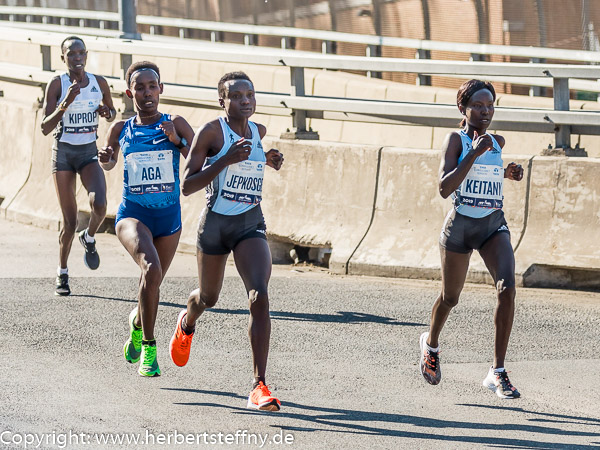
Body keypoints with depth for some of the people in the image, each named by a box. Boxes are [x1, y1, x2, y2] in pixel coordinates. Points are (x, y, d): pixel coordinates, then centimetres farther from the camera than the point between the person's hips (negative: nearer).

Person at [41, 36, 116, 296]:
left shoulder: (99, 83, 1)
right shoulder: (57, 85, -9)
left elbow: (112, 113, 18)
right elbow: (45, 128, -13)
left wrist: (108, 113, -6)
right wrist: (64, 105, -27)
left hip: (89, 153, 2)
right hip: (63, 152, -2)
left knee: (99, 205, -24)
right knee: (69, 221, 0)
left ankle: (89, 239, 10)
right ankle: (62, 272, 21)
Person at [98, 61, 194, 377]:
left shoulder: (175, 125, -2)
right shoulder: (121, 129, 3)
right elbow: (109, 163, 22)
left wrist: (178, 141, -21)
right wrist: (105, 158, -1)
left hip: (169, 216, 2)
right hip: (133, 212, -2)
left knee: (152, 285, 15)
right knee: (151, 268, -29)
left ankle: (136, 322, 51)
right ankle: (148, 346, -19)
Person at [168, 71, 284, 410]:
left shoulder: (259, 132, 6)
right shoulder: (212, 132, -11)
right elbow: (187, 185, -14)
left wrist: (268, 161, 9)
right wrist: (227, 160, -24)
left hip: (251, 223, 2)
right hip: (216, 222, -2)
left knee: (259, 296, -20)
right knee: (208, 298, 19)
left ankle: (260, 385, -23)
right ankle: (187, 324, 60)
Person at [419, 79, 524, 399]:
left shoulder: (497, 143, 8)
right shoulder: (456, 139, -9)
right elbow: (444, 188, -21)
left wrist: (507, 173, 9)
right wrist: (475, 153, -26)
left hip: (494, 226, 3)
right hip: (460, 225, -3)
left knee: (507, 288, -21)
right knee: (450, 297, 15)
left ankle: (497, 372, -19)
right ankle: (431, 343, 50)